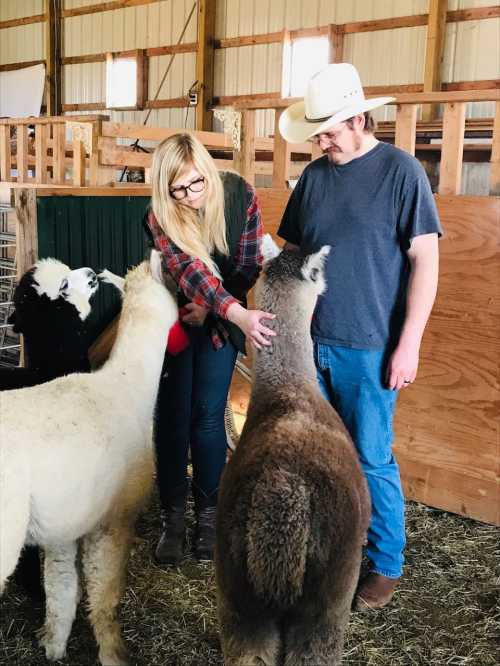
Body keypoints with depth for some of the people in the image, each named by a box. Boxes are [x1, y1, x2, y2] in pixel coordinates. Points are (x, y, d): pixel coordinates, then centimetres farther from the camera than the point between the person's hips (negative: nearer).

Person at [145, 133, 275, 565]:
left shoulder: (240, 195, -15)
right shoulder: (160, 217, -21)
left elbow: (249, 263, -8)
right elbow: (189, 271, -34)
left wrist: (211, 308, -16)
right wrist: (239, 315, -48)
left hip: (220, 320, 1)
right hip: (173, 319, -1)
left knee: (208, 416, 0)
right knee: (172, 417, 0)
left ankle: (208, 515, 13)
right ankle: (173, 519, 12)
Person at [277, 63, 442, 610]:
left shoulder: (400, 171, -7)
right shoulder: (313, 176, 8)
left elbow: (424, 260, -9)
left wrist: (409, 343, -13)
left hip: (368, 348, -5)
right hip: (310, 342, 5)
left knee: (371, 460, 3)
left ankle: (384, 566, 22)